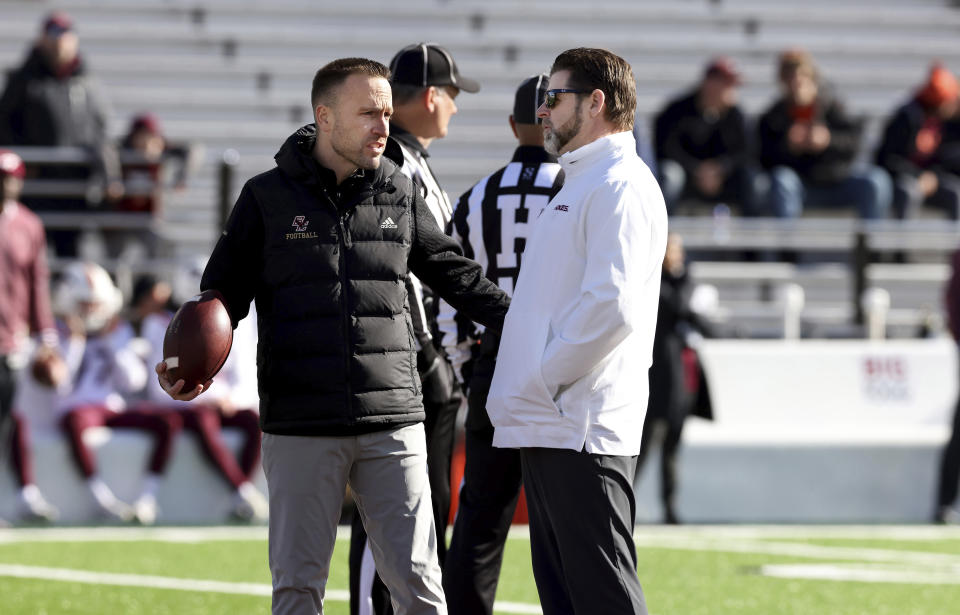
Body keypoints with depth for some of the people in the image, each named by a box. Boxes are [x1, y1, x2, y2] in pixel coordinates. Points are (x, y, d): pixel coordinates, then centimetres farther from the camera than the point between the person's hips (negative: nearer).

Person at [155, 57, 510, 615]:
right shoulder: (268, 197, 2)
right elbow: (224, 292, 4)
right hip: (301, 431, -2)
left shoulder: (399, 193, 9)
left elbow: (455, 275, 20)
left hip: (392, 425, 2)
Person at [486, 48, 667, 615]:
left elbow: (613, 306, -22)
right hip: (550, 428, 10)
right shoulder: (579, 184, 22)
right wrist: (528, 387, 19)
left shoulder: (620, 186, -11)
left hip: (582, 430, -10)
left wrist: (543, 380, -17)